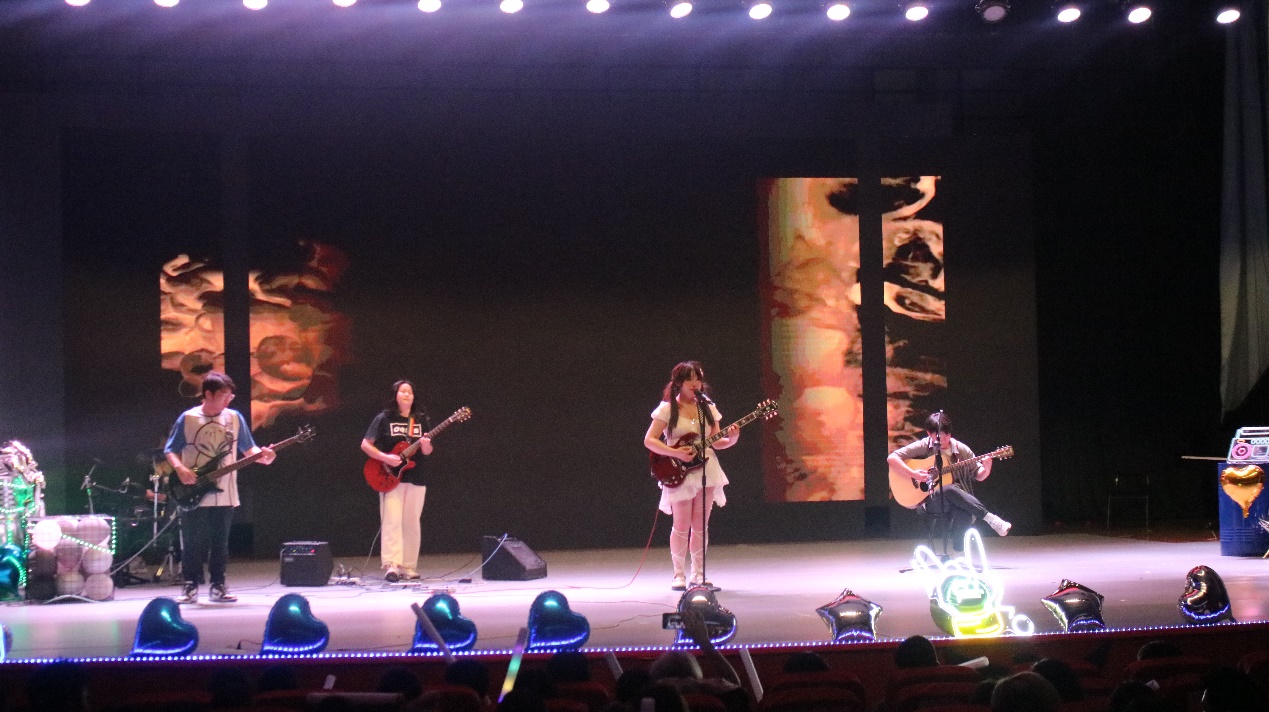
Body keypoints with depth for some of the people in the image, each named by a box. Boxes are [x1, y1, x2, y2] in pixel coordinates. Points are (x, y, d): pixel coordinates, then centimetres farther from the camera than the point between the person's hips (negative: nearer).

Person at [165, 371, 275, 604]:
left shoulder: (235, 418, 5)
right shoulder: (188, 418, -3)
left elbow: (248, 448, 7)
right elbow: (170, 450, 1)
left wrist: (262, 455, -14)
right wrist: (180, 468, -17)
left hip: (224, 495, 2)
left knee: (220, 543, 6)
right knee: (192, 543, 0)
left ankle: (217, 586, 14)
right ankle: (191, 586, 9)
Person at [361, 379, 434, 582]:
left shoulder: (421, 420, 11)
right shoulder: (383, 419, 0)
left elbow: (427, 451, 13)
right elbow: (365, 444, -2)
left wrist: (426, 447, -11)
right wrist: (385, 458, -15)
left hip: (416, 478, 4)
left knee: (411, 524, 5)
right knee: (392, 521, -14)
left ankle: (408, 567, 11)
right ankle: (391, 566, -19)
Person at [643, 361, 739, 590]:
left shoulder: (708, 408, 9)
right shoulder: (667, 409, -3)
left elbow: (715, 442, 11)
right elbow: (649, 440, -7)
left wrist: (731, 439, -10)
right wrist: (675, 453, -19)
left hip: (706, 470, 4)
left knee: (701, 524, 5)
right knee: (681, 525, -4)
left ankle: (698, 573, 13)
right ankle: (678, 574, 6)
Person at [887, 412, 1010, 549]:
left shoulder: (960, 449, 8)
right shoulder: (923, 447, 0)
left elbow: (979, 475, 12)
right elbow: (891, 459, -7)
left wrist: (986, 468, -11)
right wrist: (913, 474, -18)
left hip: (958, 500, 2)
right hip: (928, 501, -2)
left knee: (964, 514, -35)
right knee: (950, 490, -37)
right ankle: (990, 518, -31)